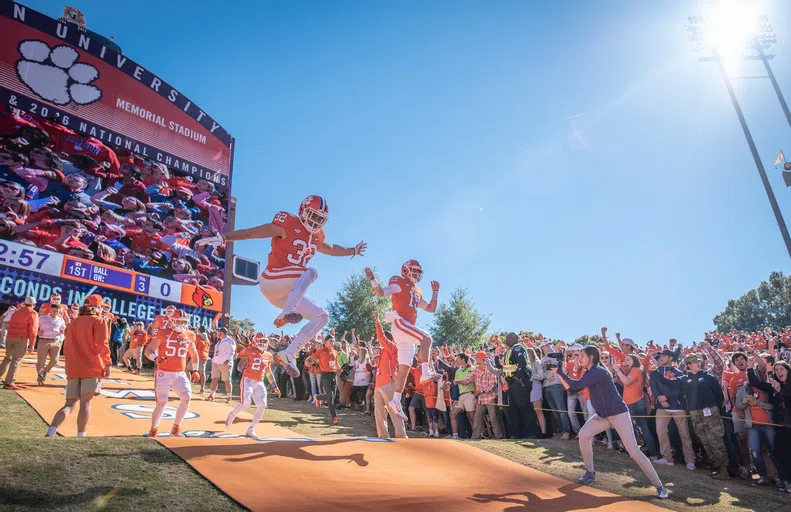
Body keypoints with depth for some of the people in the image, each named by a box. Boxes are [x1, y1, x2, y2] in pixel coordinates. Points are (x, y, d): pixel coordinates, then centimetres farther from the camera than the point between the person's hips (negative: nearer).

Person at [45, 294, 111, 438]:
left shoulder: (72, 323, 18)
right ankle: (80, 437, -4)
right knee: (85, 403, -2)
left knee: (69, 404, 10)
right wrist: (108, 363, -10)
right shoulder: (99, 321, -2)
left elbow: (66, 348, 23)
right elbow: (102, 344, -15)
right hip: (92, 368, -5)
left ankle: (50, 432, -9)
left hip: (73, 369, 6)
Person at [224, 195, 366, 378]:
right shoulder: (287, 225, -9)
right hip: (271, 281, -8)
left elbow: (331, 249, 35)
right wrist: (225, 237, -27)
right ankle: (285, 314, -39)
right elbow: (251, 232, -16)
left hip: (286, 293, 8)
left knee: (322, 316, 1)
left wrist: (352, 251, 44)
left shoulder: (315, 237, 15)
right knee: (310, 272, -29)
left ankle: (287, 355, -5)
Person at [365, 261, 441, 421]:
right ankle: (425, 373, -31)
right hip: (400, 323, -8)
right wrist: (372, 279, -23)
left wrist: (435, 292, 20)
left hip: (407, 330, 8)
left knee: (404, 368, 4)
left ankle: (395, 402, 6)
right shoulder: (399, 283, 2)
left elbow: (431, 309, 26)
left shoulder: (417, 292, 24)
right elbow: (381, 293, -10)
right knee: (426, 338, -26)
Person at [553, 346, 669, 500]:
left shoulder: (599, 371, -21)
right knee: (583, 435, 1)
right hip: (603, 415, 9)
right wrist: (559, 374, 0)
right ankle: (590, 473, 15)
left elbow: (577, 384, -27)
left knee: (633, 451, -11)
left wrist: (559, 371, -18)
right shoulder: (589, 373, 8)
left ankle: (659, 486, 0)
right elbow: (571, 389, 8)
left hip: (619, 414, -9)